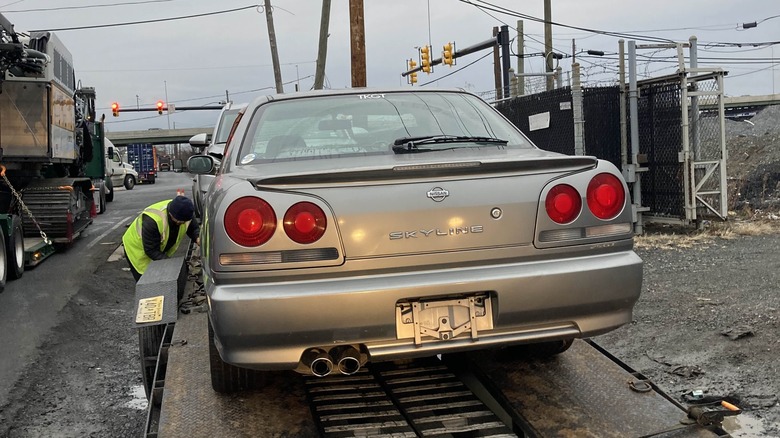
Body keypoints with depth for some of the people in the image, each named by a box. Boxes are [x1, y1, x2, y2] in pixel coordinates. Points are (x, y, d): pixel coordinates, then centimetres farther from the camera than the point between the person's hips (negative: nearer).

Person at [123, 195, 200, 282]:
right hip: (137, 250, -6)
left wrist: (197, 238, -28)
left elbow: (193, 228, -5)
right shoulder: (152, 220, -41)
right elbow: (151, 251, -34)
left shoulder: (184, 212, -23)